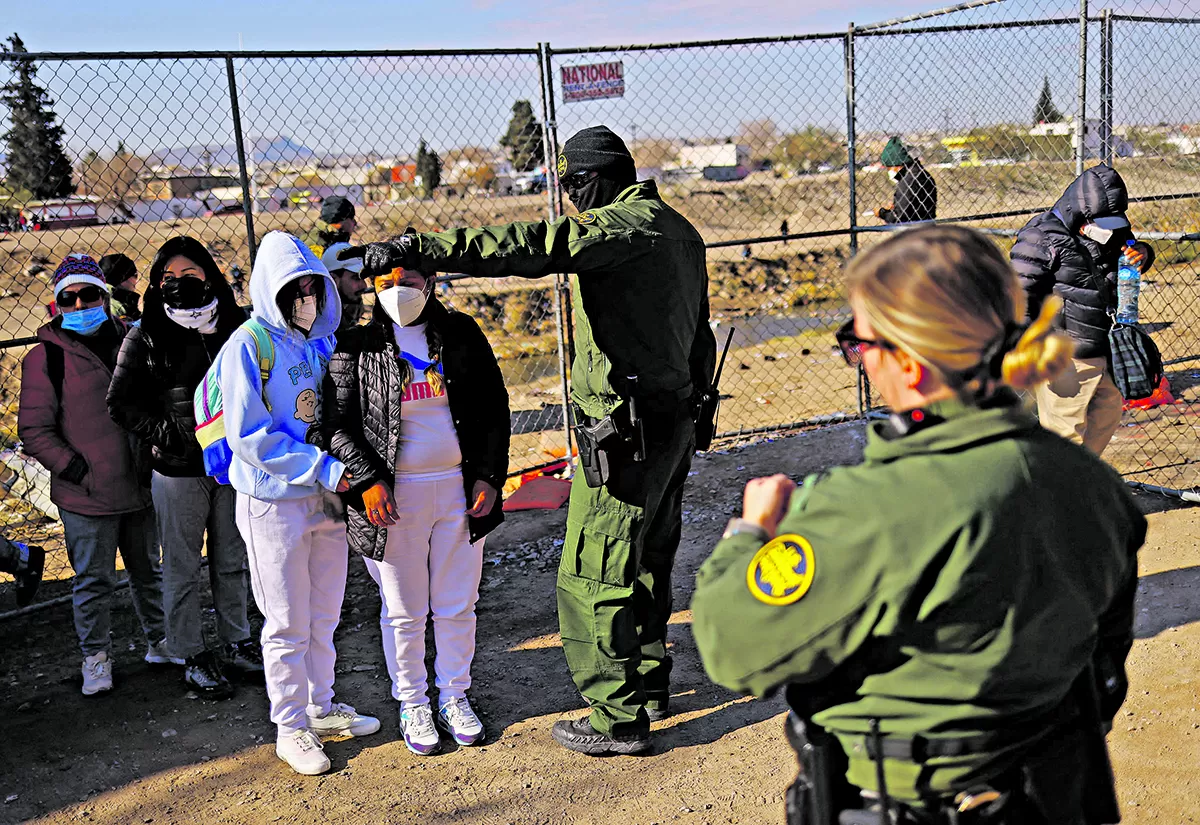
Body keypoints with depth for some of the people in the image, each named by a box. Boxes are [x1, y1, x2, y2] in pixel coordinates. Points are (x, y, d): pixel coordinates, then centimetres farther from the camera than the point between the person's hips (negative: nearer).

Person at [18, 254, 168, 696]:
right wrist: (75, 469, -15)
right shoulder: (46, 357, -7)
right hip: (86, 497, -4)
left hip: (141, 488, 4)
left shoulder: (129, 342, 6)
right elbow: (34, 430, -7)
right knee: (94, 581, 6)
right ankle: (95, 656, 23)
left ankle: (160, 641, 34)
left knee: (148, 571, 18)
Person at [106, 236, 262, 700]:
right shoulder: (146, 337, -4)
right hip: (178, 470, -3)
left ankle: (236, 642, 30)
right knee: (182, 567, 7)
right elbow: (121, 402, -4)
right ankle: (191, 656, 20)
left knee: (233, 561, 15)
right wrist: (167, 432, -15)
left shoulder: (235, 327, 3)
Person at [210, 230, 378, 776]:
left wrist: (347, 464, 0)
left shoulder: (323, 342, 6)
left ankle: (321, 706, 33)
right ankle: (291, 727, 20)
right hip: (275, 502, -6)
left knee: (323, 616, 17)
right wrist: (322, 467, -20)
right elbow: (249, 436, -17)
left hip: (327, 498, 6)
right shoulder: (247, 346, -12)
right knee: (287, 624, 5)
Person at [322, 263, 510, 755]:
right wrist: (367, 480, -15)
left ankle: (455, 696, 30)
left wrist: (489, 476, -1)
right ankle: (412, 704, 26)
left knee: (457, 605, 12)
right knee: (404, 610, 9)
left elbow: (495, 407, 6)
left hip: (459, 489, 2)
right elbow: (338, 425, -3)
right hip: (395, 494, -2)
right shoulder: (356, 346, -2)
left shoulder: (461, 334, 5)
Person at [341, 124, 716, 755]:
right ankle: (650, 680, 37)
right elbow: (697, 334, 21)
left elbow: (526, 248, -32)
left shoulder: (620, 225, -16)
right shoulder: (680, 230, 14)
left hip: (624, 431, -10)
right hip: (674, 419, 10)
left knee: (593, 574, -1)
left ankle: (618, 719, 8)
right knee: (648, 559, 22)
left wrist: (417, 249, -35)